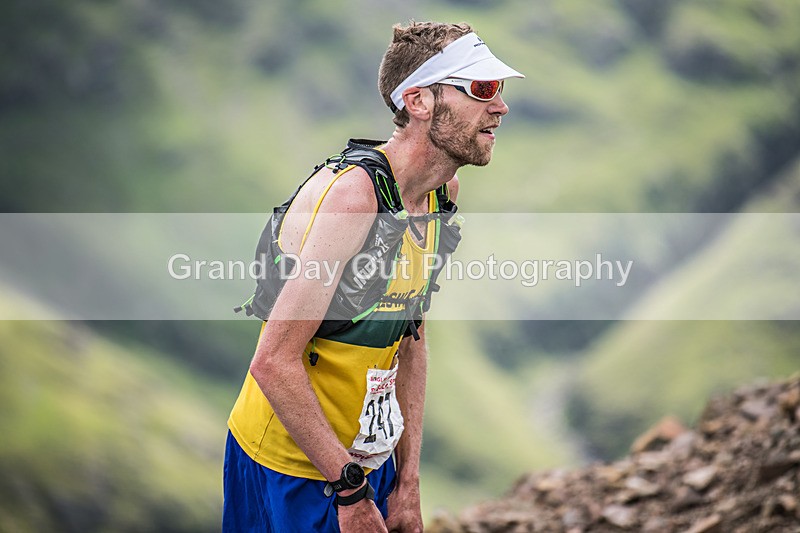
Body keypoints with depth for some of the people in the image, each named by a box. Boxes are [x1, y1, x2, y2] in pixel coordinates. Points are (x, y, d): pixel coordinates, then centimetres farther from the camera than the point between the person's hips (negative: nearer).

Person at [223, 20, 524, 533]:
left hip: (367, 459, 8)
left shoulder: (443, 192, 3)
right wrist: (350, 492, -21)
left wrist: (408, 482, 6)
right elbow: (274, 362, -25)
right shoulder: (352, 192, -23)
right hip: (289, 473, -8)